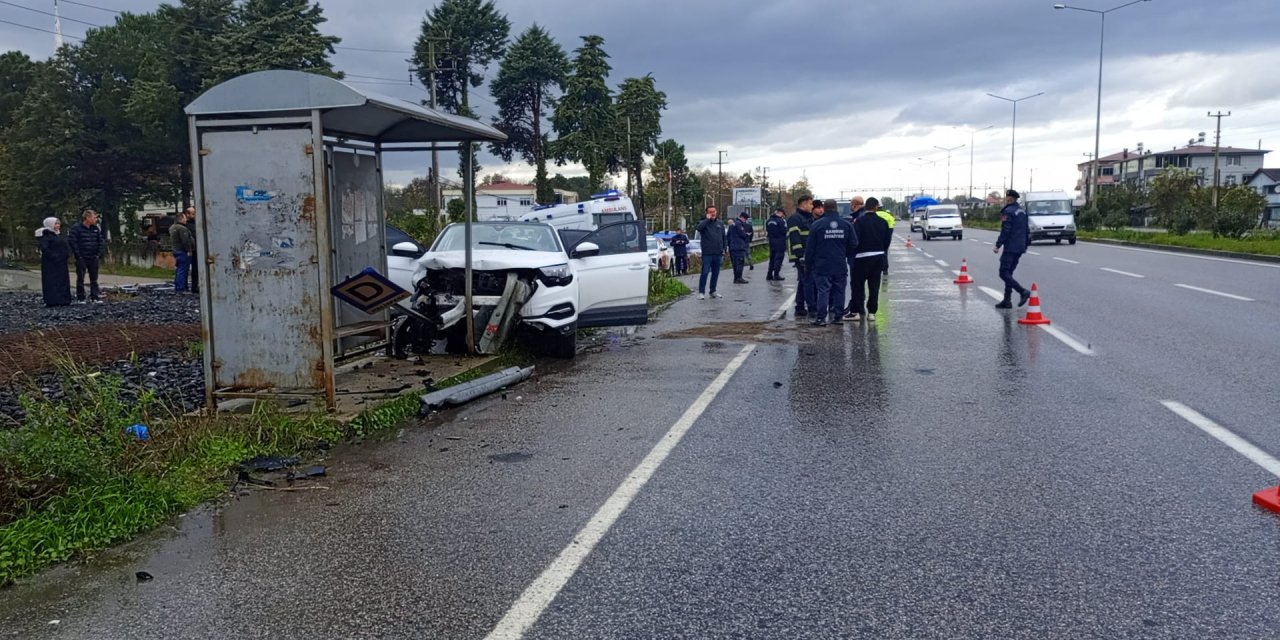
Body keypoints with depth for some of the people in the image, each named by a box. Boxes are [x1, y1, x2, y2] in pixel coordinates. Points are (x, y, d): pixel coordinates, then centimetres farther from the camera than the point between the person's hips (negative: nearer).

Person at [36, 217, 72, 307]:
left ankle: (63, 300, 13)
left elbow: (66, 246, 21)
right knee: (51, 281, -6)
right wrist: (53, 256, -20)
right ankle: (52, 301, -6)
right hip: (50, 263, -8)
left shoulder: (59, 235, 17)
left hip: (61, 262, 8)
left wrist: (67, 254, 4)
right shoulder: (46, 235, -9)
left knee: (63, 280, 8)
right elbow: (44, 248, -17)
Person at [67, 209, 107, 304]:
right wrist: (78, 255, -13)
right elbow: (71, 242, -11)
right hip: (81, 259, -4)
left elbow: (101, 241, 11)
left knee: (94, 279, 8)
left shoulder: (96, 229, 7)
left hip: (93, 258, 5)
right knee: (80, 279, 3)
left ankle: (95, 297, 13)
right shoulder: (76, 229, -9)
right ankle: (80, 298, 7)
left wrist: (99, 254, 2)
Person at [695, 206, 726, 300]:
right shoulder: (704, 223, 0)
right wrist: (708, 219, -17)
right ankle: (701, 292, -4)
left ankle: (713, 291, 19)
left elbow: (723, 238, 18)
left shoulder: (720, 224, 13)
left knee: (715, 273, 10)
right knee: (705, 273, -8)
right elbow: (699, 228, -25)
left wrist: (724, 249, 13)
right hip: (707, 253, -5)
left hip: (718, 253, 5)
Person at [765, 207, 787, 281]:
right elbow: (784, 231, -16)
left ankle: (769, 275, 17)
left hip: (771, 241, 7)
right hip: (780, 242, -7)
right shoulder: (781, 220, -15)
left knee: (772, 257, 15)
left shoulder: (769, 221, 8)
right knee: (779, 258, -2)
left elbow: (767, 231, 12)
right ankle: (776, 275, -4)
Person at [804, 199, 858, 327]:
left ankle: (820, 317, -4)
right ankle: (838, 317, 11)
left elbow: (810, 247, -4)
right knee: (839, 290, 8)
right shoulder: (846, 224, 2)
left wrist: (808, 263, 5)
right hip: (840, 266, 3)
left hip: (822, 265, -2)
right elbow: (854, 243, 3)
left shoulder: (816, 225, -6)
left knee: (823, 290, -2)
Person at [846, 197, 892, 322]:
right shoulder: (883, 222, 3)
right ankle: (872, 312, 8)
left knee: (858, 285, 3)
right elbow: (887, 239, 7)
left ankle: (855, 311, 2)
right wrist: (883, 253, 17)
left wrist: (852, 254, 0)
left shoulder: (859, 221, -12)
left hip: (862, 257, -4)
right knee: (874, 286, 7)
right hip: (878, 256, 4)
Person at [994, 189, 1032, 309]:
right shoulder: (1022, 212, 16)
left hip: (1010, 248, -9)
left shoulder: (1008, 211, -12)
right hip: (1020, 248, 9)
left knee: (1004, 273, -8)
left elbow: (1005, 231, -18)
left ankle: (1023, 291, -21)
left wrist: (998, 245, -13)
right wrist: (1025, 245, 22)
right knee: (1009, 272, 13)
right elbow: (1027, 231, 18)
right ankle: (1006, 301, 12)